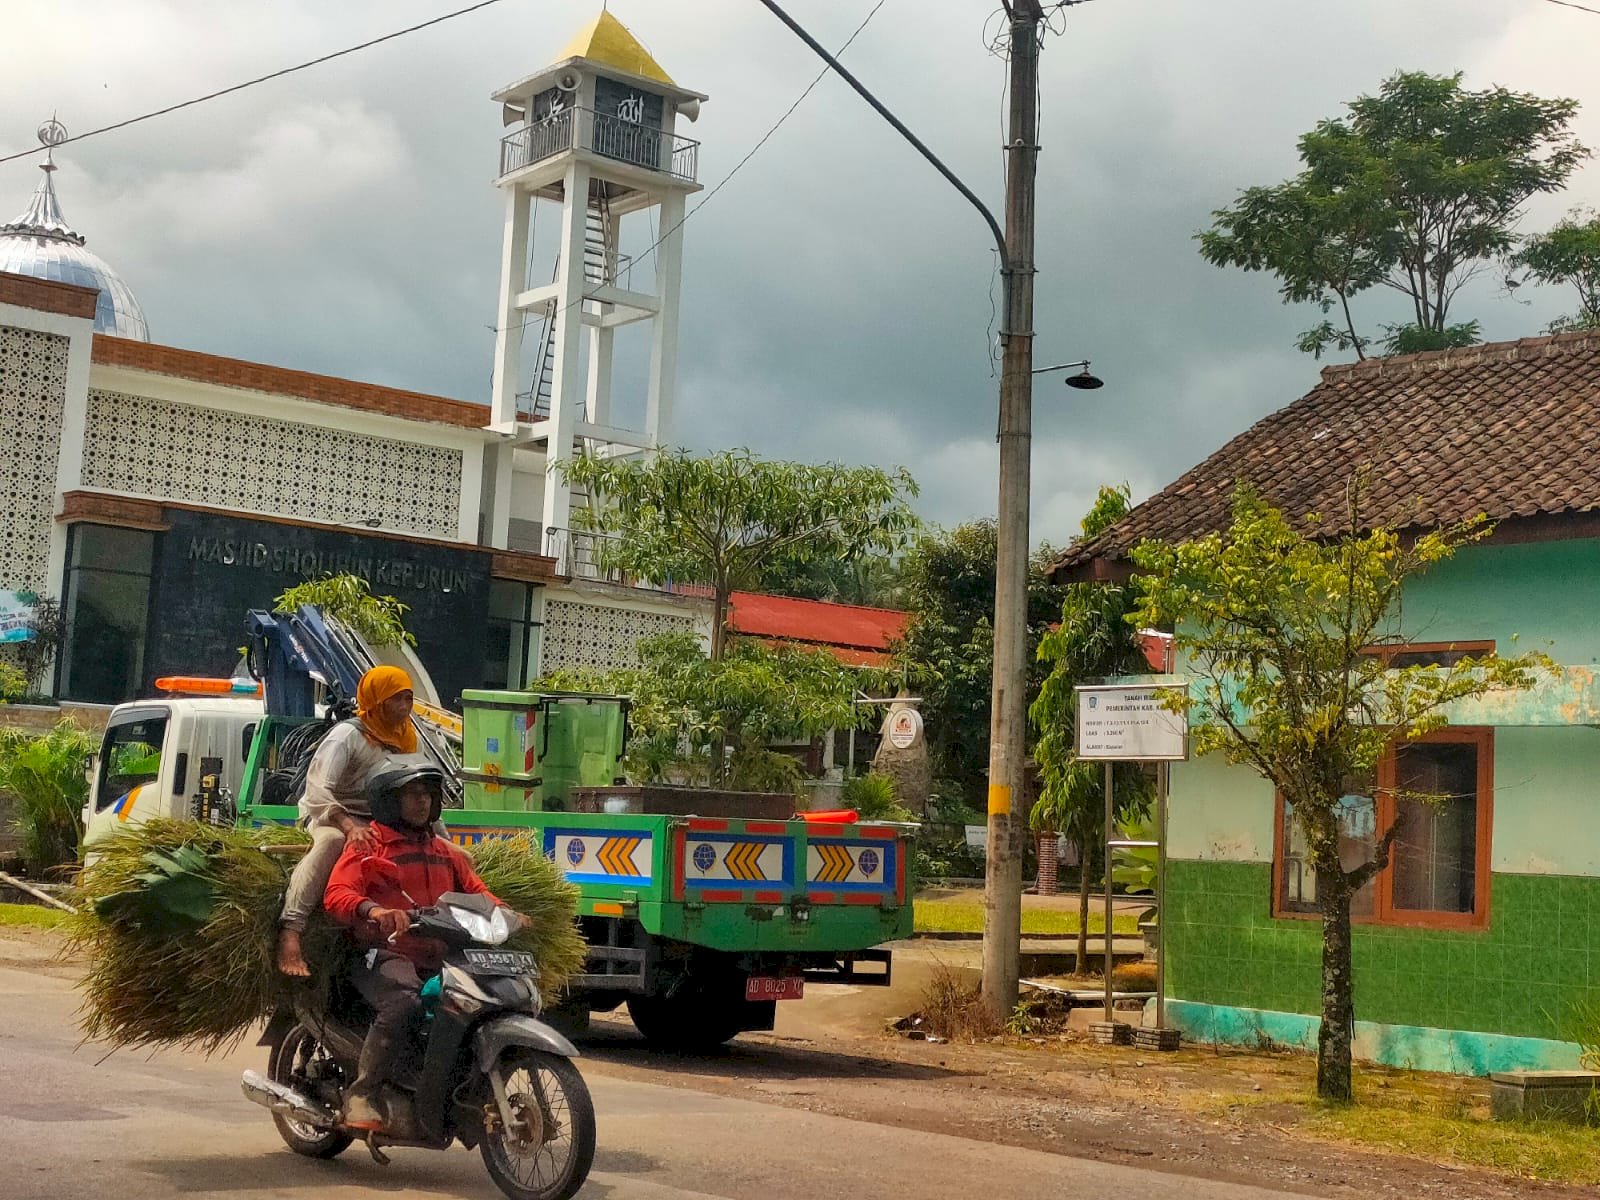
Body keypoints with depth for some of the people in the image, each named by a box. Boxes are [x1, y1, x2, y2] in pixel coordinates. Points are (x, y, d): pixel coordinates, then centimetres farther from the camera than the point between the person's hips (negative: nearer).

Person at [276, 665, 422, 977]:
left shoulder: (405, 738, 14)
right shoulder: (348, 735, -10)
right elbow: (316, 790, -23)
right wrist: (349, 826, -38)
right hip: (332, 817, -6)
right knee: (332, 840, -43)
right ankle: (290, 931, -51)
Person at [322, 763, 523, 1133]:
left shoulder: (446, 853, 27)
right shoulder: (366, 846, 7)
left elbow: (477, 892, 22)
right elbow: (336, 895, -8)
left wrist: (506, 913, -1)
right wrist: (375, 911, -30)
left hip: (439, 959, 6)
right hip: (384, 953, -6)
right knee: (403, 1002, -38)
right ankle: (361, 1094, -27)